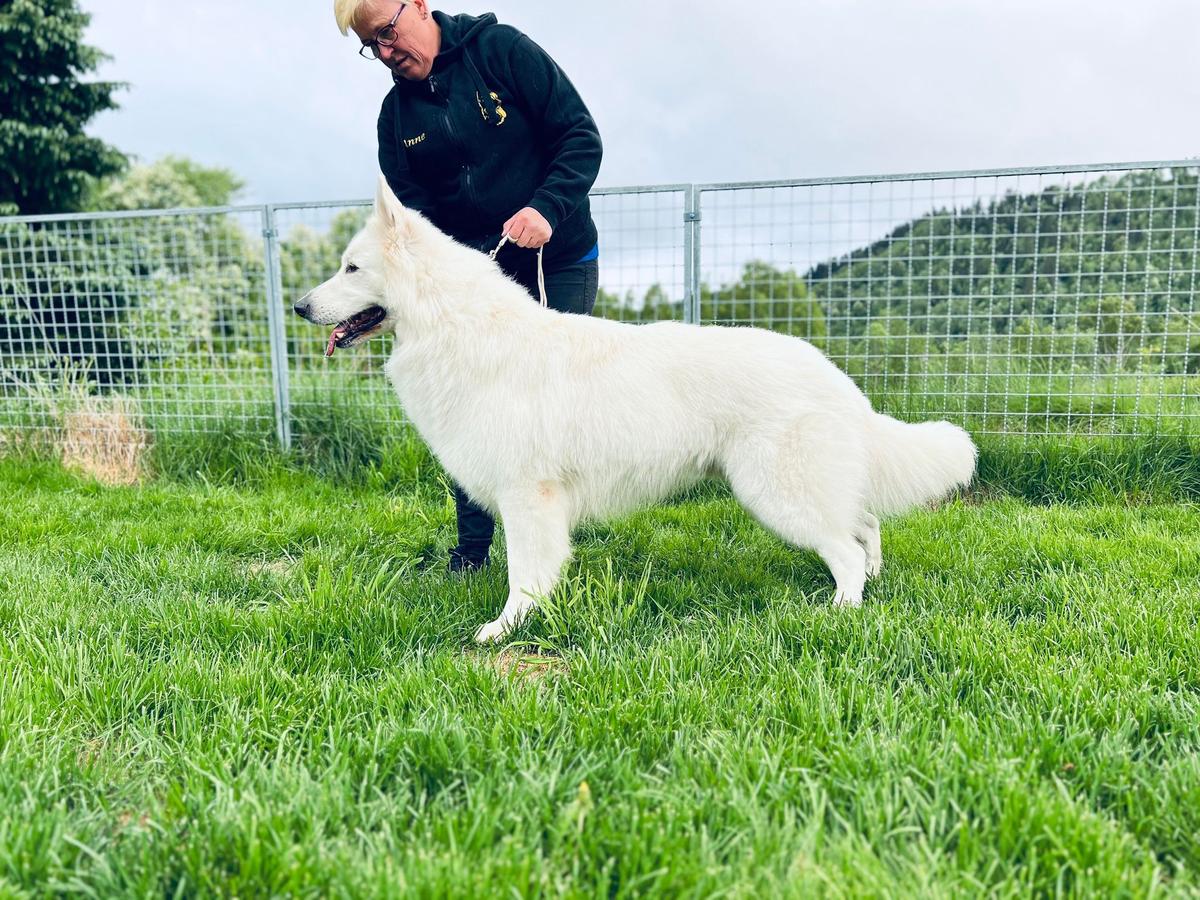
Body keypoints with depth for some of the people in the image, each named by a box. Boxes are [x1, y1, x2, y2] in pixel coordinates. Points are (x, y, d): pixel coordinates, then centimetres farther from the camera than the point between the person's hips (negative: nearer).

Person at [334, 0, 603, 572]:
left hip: (559, 262, -3)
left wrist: (547, 207, -25)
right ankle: (471, 552, 11)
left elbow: (581, 137, -9)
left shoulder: (502, 50, -6)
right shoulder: (396, 114, 5)